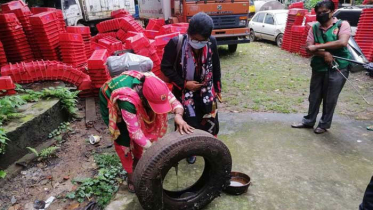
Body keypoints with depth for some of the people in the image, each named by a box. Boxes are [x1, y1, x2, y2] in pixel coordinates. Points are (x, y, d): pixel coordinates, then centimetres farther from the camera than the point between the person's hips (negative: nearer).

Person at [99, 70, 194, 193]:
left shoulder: (155, 86, -31)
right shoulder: (128, 101, -45)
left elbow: (174, 102, -24)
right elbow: (135, 133, -39)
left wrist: (178, 115, -45)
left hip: (135, 99, 5)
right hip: (109, 102, -5)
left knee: (141, 129, 4)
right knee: (124, 139, -7)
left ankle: (137, 162, 27)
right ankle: (130, 175, 13)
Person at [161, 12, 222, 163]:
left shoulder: (212, 42, -11)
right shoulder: (175, 43, -20)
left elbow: (215, 67, 3)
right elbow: (165, 67, -11)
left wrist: (217, 88, 10)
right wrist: (183, 84, -18)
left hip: (206, 91, 3)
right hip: (184, 92, -2)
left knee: (211, 121, 13)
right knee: (188, 123, 9)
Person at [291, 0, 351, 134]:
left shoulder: (342, 25, -5)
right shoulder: (314, 28, 5)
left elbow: (342, 42, -22)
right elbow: (309, 48, -2)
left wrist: (317, 47, -20)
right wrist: (324, 53, -19)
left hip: (337, 68, -4)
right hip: (318, 67, 4)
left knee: (330, 99, 6)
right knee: (314, 97, 12)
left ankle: (324, 124, 22)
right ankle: (309, 121, 27)